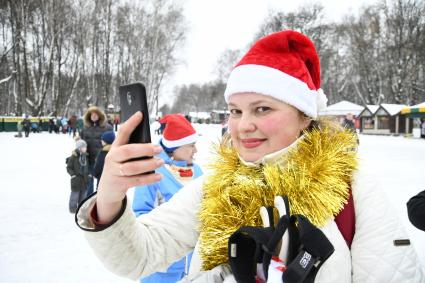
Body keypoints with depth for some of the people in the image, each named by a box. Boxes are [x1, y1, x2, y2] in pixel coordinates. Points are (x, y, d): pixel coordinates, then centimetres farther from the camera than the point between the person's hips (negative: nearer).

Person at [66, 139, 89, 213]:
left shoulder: (85, 156, 7)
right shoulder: (73, 157, -13)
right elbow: (69, 167, -8)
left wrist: (88, 174, 10)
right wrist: (73, 175, -17)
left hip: (84, 179, 6)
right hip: (76, 179, -6)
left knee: (83, 194, 13)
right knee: (75, 193, 0)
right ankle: (73, 208, 11)